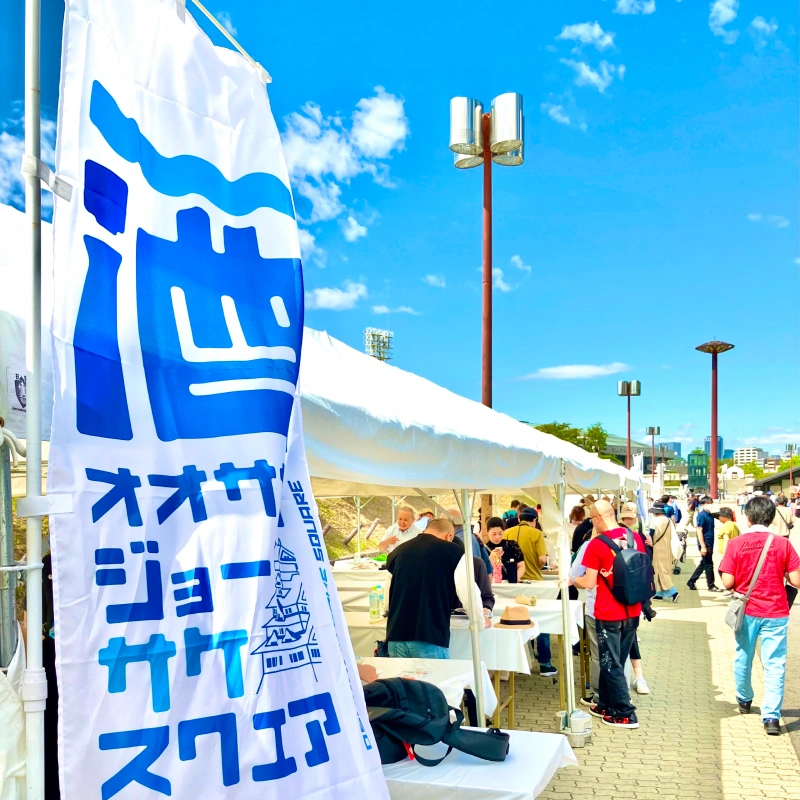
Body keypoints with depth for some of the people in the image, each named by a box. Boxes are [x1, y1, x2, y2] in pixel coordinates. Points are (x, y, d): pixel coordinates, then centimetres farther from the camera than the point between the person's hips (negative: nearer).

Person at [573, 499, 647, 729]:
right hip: (632, 612, 6)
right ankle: (605, 705, 29)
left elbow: (589, 583, -15)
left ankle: (625, 715, 11)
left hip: (609, 614, -6)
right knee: (614, 661, 18)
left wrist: (572, 580, 4)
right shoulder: (635, 537, 0)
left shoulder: (597, 544, -17)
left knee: (611, 664, 7)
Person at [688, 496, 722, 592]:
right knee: (708, 565, 2)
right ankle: (711, 586, 13)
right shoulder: (701, 515, -14)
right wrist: (703, 546, -20)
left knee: (703, 564, 15)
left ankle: (691, 581, 24)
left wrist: (711, 546, 17)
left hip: (709, 544, 8)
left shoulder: (710, 515, 10)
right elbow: (699, 531, -17)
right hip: (705, 545, -8)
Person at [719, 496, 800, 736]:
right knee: (774, 664, 3)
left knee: (743, 657, 20)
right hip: (775, 612, -1)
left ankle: (744, 700, 38)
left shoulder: (735, 544, -9)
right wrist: (780, 572, 11)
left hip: (746, 610, 1)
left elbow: (727, 582, -10)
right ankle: (771, 716, -3)